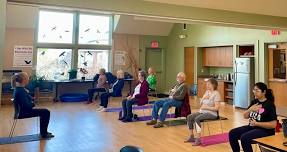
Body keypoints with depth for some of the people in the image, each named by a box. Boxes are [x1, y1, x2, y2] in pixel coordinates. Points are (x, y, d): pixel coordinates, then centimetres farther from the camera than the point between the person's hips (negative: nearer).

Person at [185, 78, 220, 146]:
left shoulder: (216, 94, -10)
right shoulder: (207, 92, 12)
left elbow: (216, 108, -17)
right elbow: (201, 104, 14)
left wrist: (206, 107, -16)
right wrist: (203, 98, -4)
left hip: (212, 113, -8)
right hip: (202, 111, 8)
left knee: (197, 119, -31)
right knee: (189, 117, -10)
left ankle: (198, 139, -25)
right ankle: (192, 137, -1)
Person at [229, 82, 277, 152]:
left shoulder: (270, 105, -12)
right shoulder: (254, 102, 8)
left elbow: (273, 125, -16)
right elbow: (245, 116, 10)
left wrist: (256, 123, -22)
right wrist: (250, 109, -10)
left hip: (265, 130, -7)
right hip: (252, 127, 7)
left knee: (244, 138, -29)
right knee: (232, 133, -8)